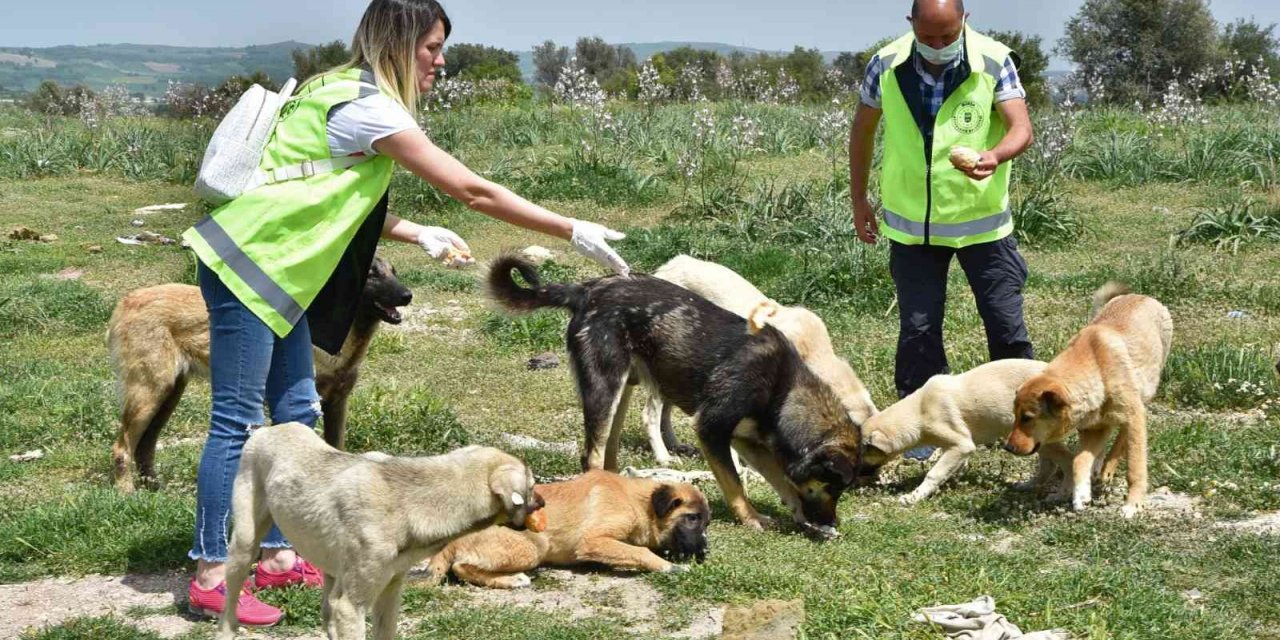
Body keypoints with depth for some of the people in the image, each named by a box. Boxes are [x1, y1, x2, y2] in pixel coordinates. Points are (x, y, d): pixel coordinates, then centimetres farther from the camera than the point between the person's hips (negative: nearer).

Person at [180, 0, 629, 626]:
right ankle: (211, 577, -3)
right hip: (245, 267, -10)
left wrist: (420, 235, 10)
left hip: (272, 272, 10)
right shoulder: (368, 106, -17)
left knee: (296, 413, 11)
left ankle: (278, 556, 18)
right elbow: (473, 190, -18)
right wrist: (573, 231, -14)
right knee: (237, 422, -7)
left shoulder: (347, 94, 12)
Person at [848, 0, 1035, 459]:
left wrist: (995, 155, -45)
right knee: (917, 328, 4)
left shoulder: (993, 61, -14)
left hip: (982, 219, -1)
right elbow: (862, 129, 7)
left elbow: (1021, 127, -22)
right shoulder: (886, 65, -8)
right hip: (912, 223, 1)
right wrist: (858, 198, 9)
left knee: (1007, 324, 3)